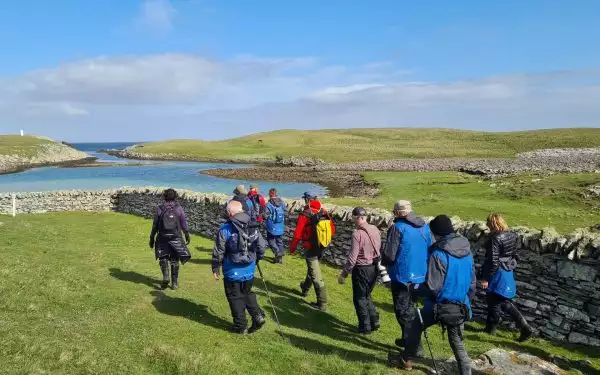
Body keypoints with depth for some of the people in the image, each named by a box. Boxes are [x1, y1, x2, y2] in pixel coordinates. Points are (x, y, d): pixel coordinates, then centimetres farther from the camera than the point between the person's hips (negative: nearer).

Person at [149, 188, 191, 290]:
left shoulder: (159, 209, 0)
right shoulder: (178, 208, -1)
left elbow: (155, 225, 3)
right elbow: (184, 223, 0)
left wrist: (152, 238, 11)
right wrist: (187, 235, 10)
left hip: (163, 237, 0)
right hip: (176, 237, 0)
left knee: (163, 258, 11)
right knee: (174, 260, 10)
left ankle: (165, 277, -12)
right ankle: (174, 282, 13)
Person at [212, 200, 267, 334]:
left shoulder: (226, 229, -15)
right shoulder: (254, 227, -1)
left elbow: (218, 252, -11)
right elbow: (262, 246, 5)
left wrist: (215, 268, 2)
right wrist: (256, 259, 23)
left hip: (233, 272, -4)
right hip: (249, 271, 5)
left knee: (235, 298, 11)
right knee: (247, 293, 24)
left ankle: (241, 326, 18)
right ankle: (258, 316, 10)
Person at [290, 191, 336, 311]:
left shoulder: (305, 215, -18)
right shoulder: (324, 212, -2)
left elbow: (297, 235, -16)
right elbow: (332, 229, 6)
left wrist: (292, 248, -2)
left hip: (311, 248, -7)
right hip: (322, 247, 7)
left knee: (316, 277, -1)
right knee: (312, 268, 29)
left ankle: (322, 304, 2)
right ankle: (305, 289, 50)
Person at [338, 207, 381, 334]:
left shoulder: (357, 233, -21)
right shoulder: (375, 229, -1)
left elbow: (352, 257, -20)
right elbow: (378, 248, 6)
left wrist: (344, 273, -12)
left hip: (361, 269, -7)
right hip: (374, 267, 7)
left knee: (359, 298, 10)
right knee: (366, 295, 24)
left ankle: (365, 326, 16)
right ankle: (374, 321, 24)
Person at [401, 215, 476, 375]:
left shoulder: (438, 254, -21)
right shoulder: (467, 252, 2)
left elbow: (432, 287, -22)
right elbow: (472, 283, 10)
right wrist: (466, 302, 23)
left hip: (440, 306, -5)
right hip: (460, 308, 5)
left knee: (416, 327, 20)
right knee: (457, 343, 16)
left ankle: (408, 359, 33)